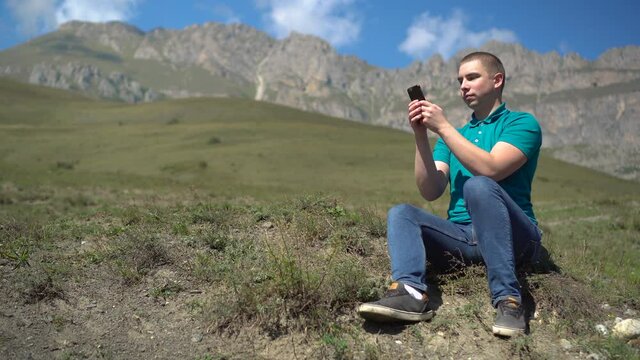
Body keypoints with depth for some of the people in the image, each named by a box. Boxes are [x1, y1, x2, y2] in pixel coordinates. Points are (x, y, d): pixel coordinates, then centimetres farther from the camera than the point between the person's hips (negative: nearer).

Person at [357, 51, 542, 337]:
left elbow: (490, 169, -18)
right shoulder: (455, 135, 20)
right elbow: (431, 192, 5)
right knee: (400, 213, -14)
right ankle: (411, 293, -39)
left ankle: (508, 299, -34)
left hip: (513, 236, -5)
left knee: (479, 185, -32)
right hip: (462, 236, 5)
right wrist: (421, 135, -5)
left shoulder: (521, 123, 3)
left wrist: (443, 127, -14)